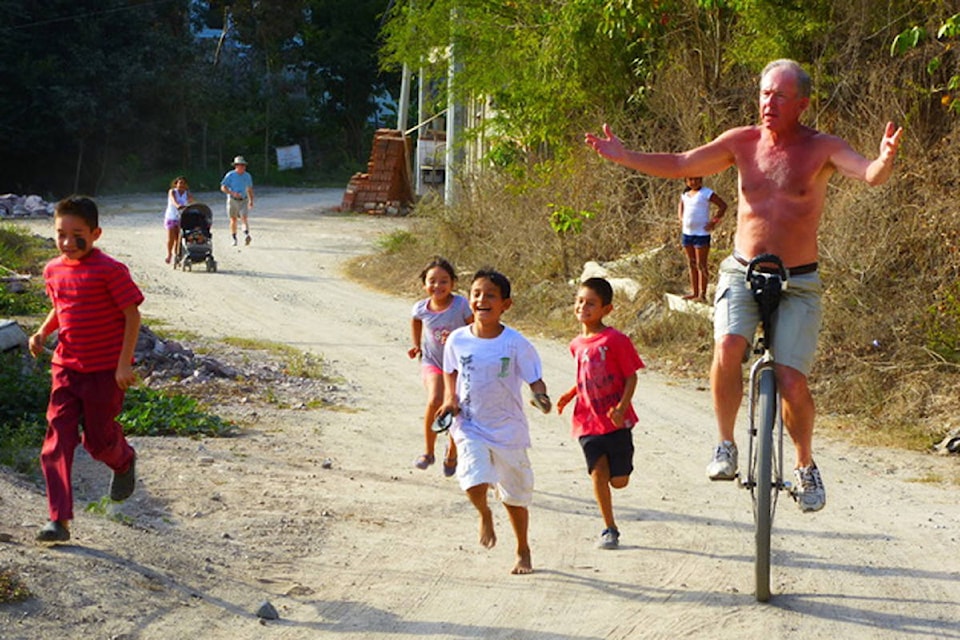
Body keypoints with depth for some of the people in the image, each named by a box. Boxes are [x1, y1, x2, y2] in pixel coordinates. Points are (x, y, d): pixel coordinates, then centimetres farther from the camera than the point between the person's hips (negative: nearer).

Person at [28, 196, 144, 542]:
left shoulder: (110, 270, -15)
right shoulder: (53, 270, 4)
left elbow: (132, 315, -13)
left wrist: (124, 364, -17)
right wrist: (42, 332, 2)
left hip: (105, 370, -5)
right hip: (66, 367, 5)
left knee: (98, 438, 7)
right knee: (57, 440, -5)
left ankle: (124, 462, 45)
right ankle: (59, 520, -4)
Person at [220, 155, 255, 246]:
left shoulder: (247, 176, 5)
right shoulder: (230, 175, -7)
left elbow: (250, 189, 18)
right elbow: (223, 187, -9)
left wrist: (251, 201, 16)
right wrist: (233, 193, -21)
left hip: (244, 200, 1)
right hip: (232, 200, -1)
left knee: (244, 218, -17)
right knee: (233, 220, 6)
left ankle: (246, 235, -34)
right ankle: (234, 239, 18)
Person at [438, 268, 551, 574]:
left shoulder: (515, 343, -11)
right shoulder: (457, 340, -4)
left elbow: (535, 379, -7)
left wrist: (541, 397, -29)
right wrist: (450, 398, -3)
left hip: (508, 429, 0)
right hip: (470, 426, 0)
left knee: (515, 496, 12)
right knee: (474, 480, -24)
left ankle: (523, 551, 37)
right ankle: (484, 515, 13)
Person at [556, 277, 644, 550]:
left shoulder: (616, 340, -10)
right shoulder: (576, 345, 8)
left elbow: (631, 377, -8)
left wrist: (621, 408, -20)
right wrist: (570, 395, 6)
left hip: (616, 421, -4)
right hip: (588, 422, 4)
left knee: (619, 481, 0)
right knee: (598, 472, -9)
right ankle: (609, 529, 3)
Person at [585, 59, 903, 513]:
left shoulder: (822, 148, -8)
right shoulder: (742, 142, 2)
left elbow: (870, 175, -24)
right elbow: (681, 165, 6)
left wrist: (884, 160, -47)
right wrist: (623, 157, -5)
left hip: (798, 283, -2)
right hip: (742, 273, 2)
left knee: (791, 382, -11)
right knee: (728, 347, -26)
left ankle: (805, 466, 16)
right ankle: (726, 446, -6)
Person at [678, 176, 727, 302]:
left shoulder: (706, 193, -9)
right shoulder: (685, 193, 10)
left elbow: (723, 206, -8)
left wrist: (714, 221, -12)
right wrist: (681, 219, 15)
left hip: (701, 233, -7)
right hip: (686, 233, 7)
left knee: (701, 264, -5)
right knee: (692, 264, 12)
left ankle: (702, 295, -2)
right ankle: (694, 293, 19)